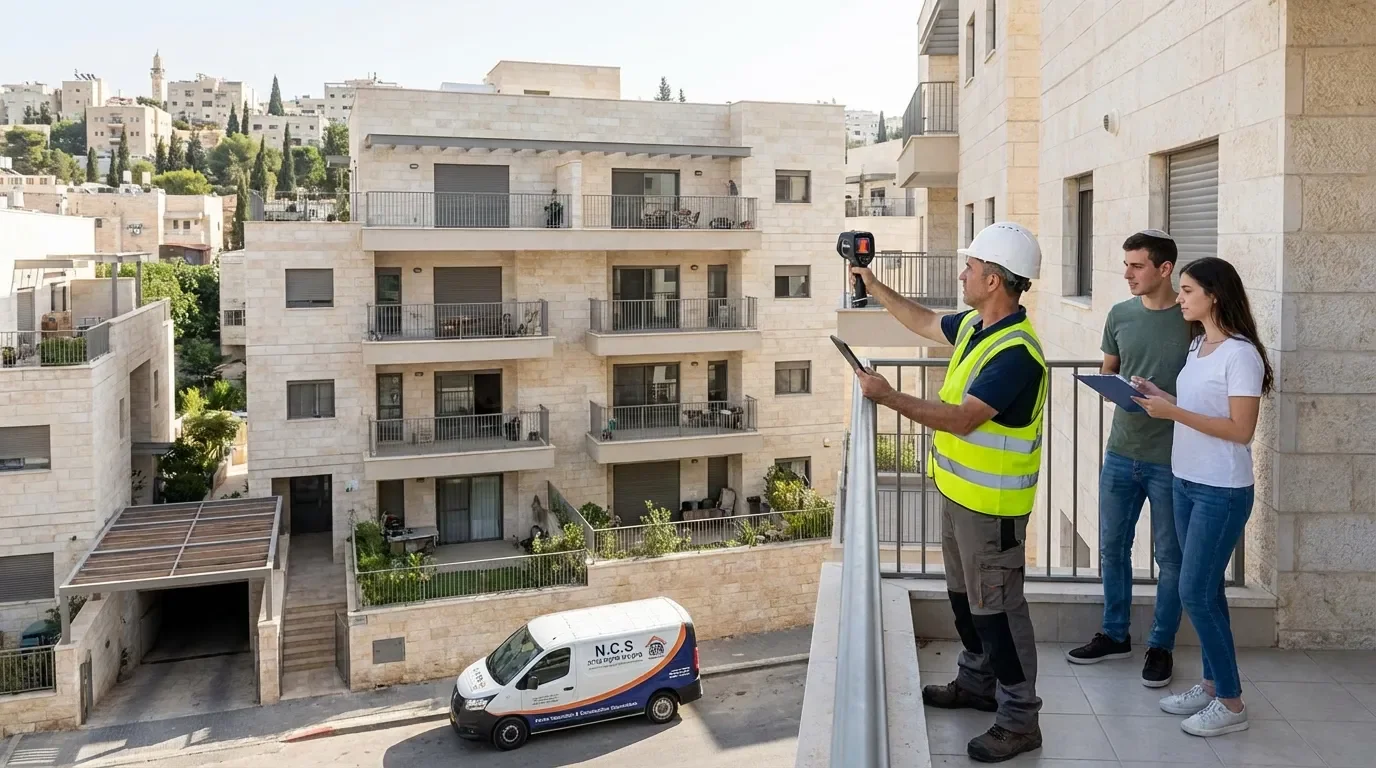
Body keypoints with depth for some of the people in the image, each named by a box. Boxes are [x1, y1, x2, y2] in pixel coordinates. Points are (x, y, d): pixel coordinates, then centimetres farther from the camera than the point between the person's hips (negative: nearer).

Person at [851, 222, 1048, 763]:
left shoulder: (1016, 351, -26)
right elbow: (924, 323, 22)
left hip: (991, 503, -10)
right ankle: (977, 683, 41)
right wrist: (872, 286, 22)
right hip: (958, 489, 10)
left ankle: (1019, 720, 14)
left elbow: (960, 419, -30)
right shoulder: (975, 326, 3)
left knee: (996, 607, 0)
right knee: (964, 593, 23)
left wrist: (889, 398, -25)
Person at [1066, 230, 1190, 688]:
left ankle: (1161, 646, 23)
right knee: (1112, 547, 14)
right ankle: (1115, 635, 31)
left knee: (1170, 556, 8)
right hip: (1121, 452, 5)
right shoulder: (1120, 315, 4)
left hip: (1171, 459, -5)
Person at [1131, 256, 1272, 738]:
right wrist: (1160, 399, 1)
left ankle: (1231, 704, 8)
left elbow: (1240, 430, -20)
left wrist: (1173, 413, -23)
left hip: (1223, 492, -8)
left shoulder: (1240, 354, -17)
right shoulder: (1197, 346, 9)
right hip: (1186, 483, 8)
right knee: (1204, 590, 14)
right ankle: (1212, 685, 26)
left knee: (1196, 593, -5)